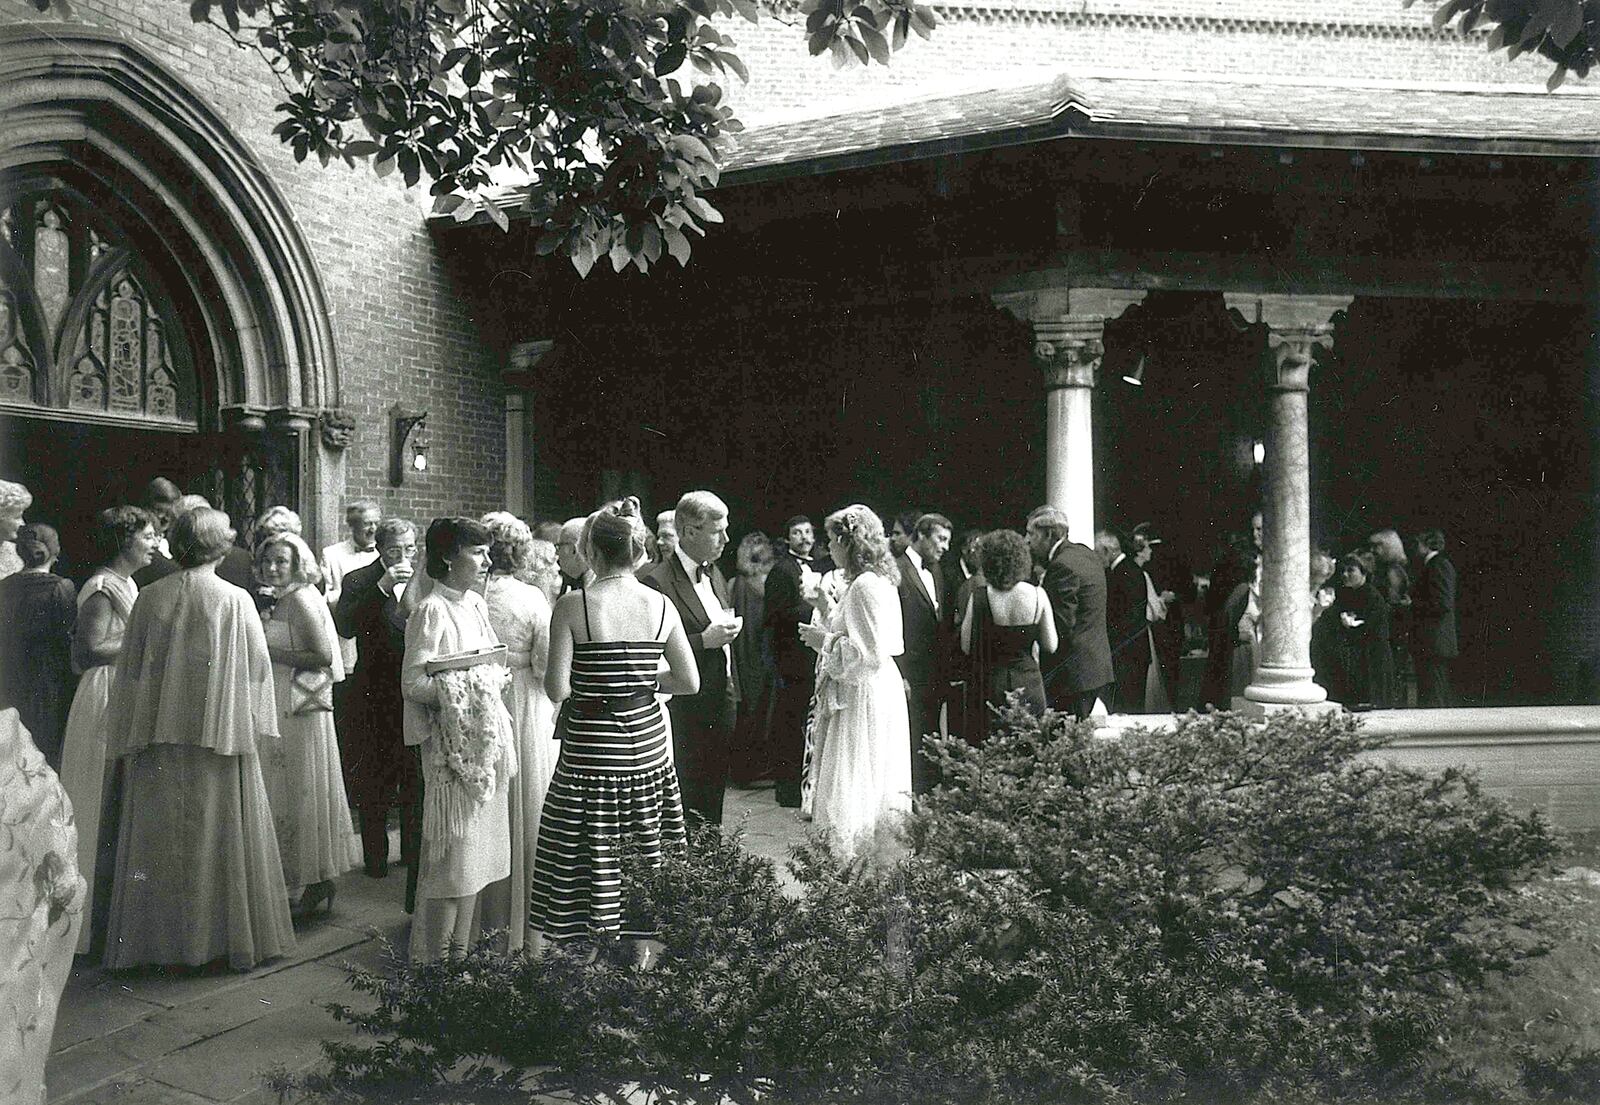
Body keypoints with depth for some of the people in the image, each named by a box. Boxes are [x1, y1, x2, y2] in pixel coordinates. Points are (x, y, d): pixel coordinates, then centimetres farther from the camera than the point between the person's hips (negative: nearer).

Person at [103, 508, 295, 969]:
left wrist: (131, 735, 12)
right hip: (219, 737, -2)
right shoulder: (235, 601, -9)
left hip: (157, 736, 2)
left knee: (159, 837, 11)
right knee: (218, 835, 8)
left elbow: (129, 669, 3)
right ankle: (224, 935, 14)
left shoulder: (150, 597, -3)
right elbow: (257, 671, -5)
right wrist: (249, 725, 8)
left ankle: (154, 936, 20)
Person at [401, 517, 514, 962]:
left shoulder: (476, 605, 12)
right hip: (451, 744, -8)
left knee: (475, 852, 13)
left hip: (484, 740, 8)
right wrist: (464, 690, -23)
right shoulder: (431, 611, -12)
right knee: (451, 854, -4)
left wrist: (495, 679, 2)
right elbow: (413, 683, -17)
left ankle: (460, 950, 24)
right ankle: (431, 956, 8)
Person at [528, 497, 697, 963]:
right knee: (645, 854, 15)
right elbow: (690, 682, 0)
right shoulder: (661, 605, -2)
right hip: (647, 742, 4)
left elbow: (557, 689, -14)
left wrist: (593, 677, 7)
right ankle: (642, 948, 27)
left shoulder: (572, 606, -12)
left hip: (590, 746, -3)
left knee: (590, 851, 9)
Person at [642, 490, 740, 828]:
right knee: (686, 808, -3)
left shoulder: (715, 574, 13)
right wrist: (704, 640, -21)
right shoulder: (657, 581, -14)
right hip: (685, 712, -8)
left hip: (721, 708, 8)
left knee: (712, 804, 15)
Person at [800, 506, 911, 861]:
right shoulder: (880, 581, 12)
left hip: (864, 700, -10)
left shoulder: (865, 586, -19)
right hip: (872, 694, 10)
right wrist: (826, 605, 16)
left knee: (855, 790, -2)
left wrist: (825, 641, -15)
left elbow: (869, 654, -24)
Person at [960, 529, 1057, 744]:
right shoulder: (1038, 595, -6)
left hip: (989, 685, -2)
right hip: (1028, 684, 2)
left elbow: (966, 646, -5)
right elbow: (1050, 646, 1)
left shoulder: (979, 596, -11)